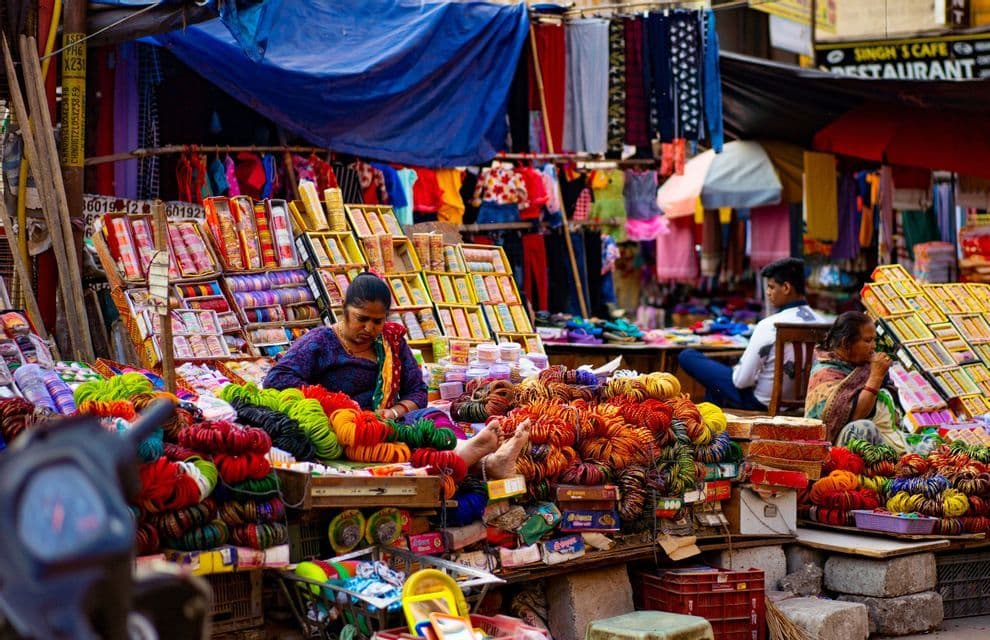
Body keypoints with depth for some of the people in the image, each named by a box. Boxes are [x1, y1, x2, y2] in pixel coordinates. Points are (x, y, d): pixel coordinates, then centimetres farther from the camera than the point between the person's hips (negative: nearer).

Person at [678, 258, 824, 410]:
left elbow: (741, 381, -22)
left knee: (687, 356, 4)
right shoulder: (819, 322, -7)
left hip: (761, 402, -7)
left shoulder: (770, 326, -26)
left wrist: (735, 370, 2)